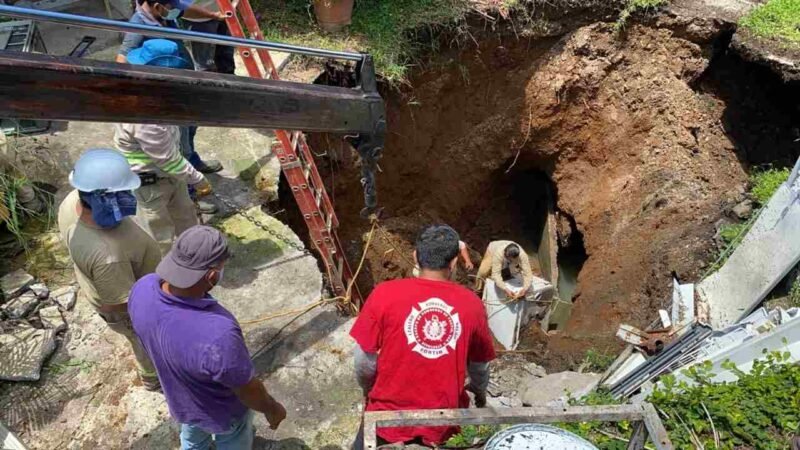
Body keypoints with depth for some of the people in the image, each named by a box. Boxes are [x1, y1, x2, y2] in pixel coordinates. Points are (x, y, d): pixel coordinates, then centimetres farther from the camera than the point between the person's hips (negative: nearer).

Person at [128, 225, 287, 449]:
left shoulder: (143, 288, -27)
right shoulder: (216, 335, -48)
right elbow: (248, 390, -28)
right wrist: (272, 409, -7)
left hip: (180, 399, 5)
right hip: (223, 412, -5)